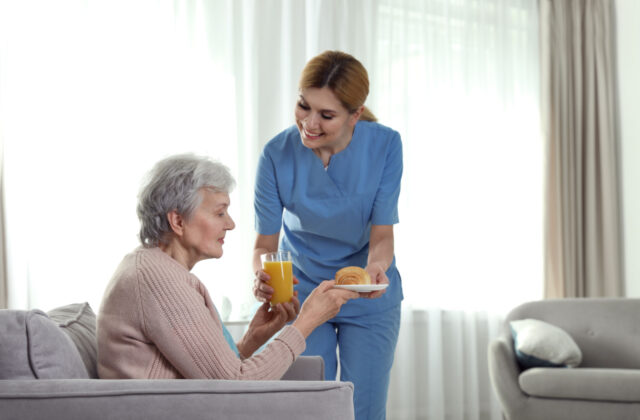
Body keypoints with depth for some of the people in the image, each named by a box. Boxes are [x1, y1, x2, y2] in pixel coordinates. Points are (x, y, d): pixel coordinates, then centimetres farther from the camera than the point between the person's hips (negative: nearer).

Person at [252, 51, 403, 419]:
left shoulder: (385, 146, -18)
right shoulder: (278, 154, -18)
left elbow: (382, 232, -18)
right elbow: (265, 241, -15)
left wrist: (376, 267, -40)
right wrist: (262, 275, -38)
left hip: (369, 301, 0)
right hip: (302, 295, 0)